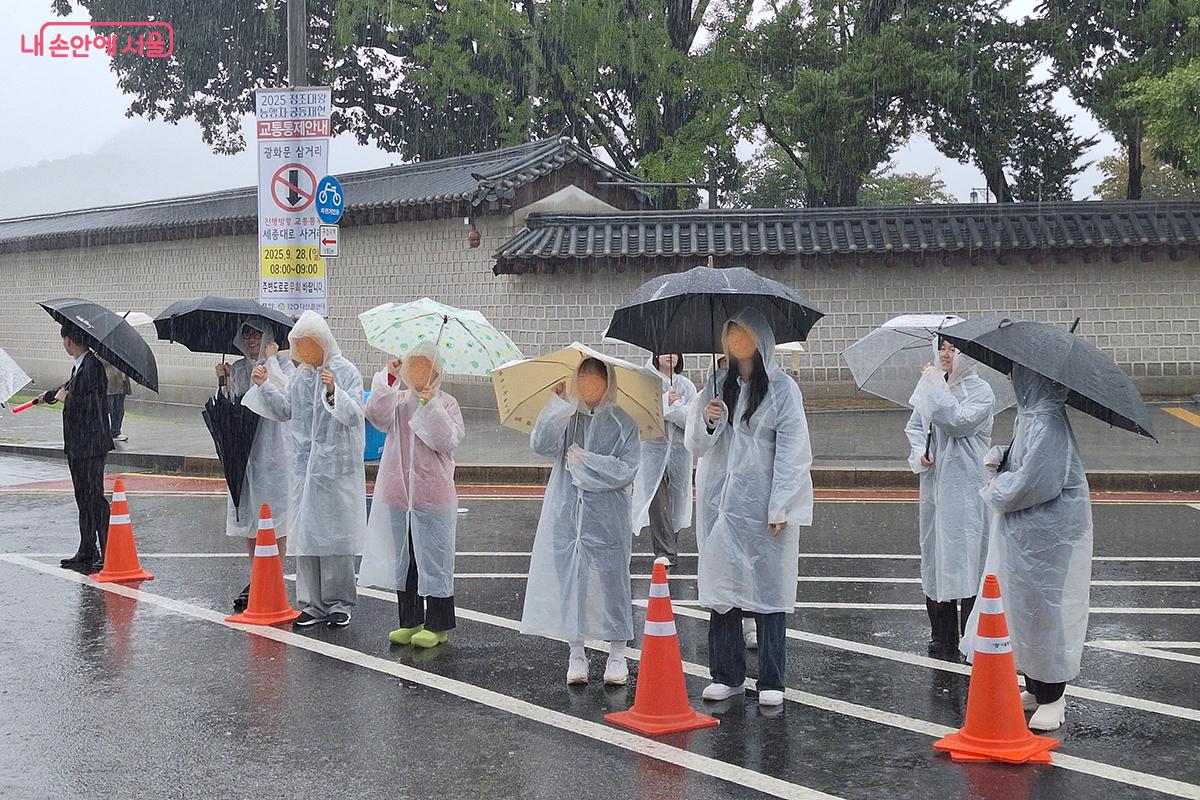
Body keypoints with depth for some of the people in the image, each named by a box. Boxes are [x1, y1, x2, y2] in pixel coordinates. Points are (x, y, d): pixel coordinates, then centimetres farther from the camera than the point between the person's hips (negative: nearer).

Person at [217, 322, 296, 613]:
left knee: (275, 516, -4)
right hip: (244, 449, 5)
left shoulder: (281, 363, -1)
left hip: (274, 449, -5)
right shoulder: (237, 369, 13)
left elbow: (286, 394, -20)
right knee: (249, 516, 7)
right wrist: (225, 382, -3)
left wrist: (270, 360, -13)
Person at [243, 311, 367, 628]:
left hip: (337, 467, -6)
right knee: (305, 534, 7)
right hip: (305, 466, 6)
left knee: (334, 533, 1)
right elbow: (286, 411, 20)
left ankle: (339, 602, 12)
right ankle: (314, 603, 15)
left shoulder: (345, 371, -8)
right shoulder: (300, 375, 11)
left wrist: (334, 392, -32)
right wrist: (264, 386, 8)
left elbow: (354, 414, -16)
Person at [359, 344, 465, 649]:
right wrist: (389, 378, -17)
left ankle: (437, 625, 9)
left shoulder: (446, 404, 1)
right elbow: (376, 414, -12)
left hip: (432, 495, -4)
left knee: (433, 558, 0)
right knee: (402, 558, 10)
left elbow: (447, 441, -12)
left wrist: (430, 406, -18)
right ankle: (410, 621, 21)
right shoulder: (398, 400, 8)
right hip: (397, 493, 4)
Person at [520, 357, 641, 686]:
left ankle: (617, 655, 14)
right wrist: (558, 402, -18)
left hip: (607, 516, -2)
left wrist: (583, 460, -10)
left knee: (610, 578, 2)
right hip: (566, 514, 2)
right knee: (569, 577, 4)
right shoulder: (566, 417, 5)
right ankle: (576, 654, 14)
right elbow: (540, 444, -12)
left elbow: (626, 470, -7)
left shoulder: (622, 422, 0)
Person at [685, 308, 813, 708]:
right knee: (721, 586, 5)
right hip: (720, 501, 4)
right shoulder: (716, 385, 11)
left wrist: (780, 508, -13)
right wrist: (708, 422, -11)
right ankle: (727, 675, 15)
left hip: (763, 505, -4)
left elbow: (792, 452, -6)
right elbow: (696, 445, 11)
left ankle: (771, 682, 7)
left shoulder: (782, 389, -2)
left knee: (767, 589, 0)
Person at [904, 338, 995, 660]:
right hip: (934, 480, 6)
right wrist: (919, 451, 0)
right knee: (934, 554, 9)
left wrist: (936, 386, -14)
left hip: (965, 486, -6)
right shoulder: (933, 387, 12)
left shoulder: (980, 391, -6)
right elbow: (914, 425, 18)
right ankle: (942, 638, 19)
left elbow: (958, 422, -20)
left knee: (965, 555, -8)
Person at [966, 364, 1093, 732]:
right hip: (1025, 531, 10)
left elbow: (1034, 482, -27)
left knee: (1042, 608, -1)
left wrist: (996, 489, -11)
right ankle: (1035, 688, 27)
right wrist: (1000, 457, 2)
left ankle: (1051, 697, 11)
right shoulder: (1030, 414, 9)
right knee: (1024, 604, 16)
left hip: (1047, 534, -10)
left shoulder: (1047, 422, -23)